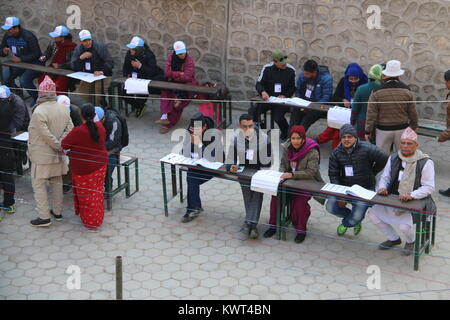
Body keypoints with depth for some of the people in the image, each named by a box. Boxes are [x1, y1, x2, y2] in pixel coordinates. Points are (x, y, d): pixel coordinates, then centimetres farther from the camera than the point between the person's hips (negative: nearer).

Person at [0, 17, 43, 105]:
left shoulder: (28, 36, -20)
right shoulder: (7, 36, -1)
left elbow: (36, 54, -21)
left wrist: (20, 59, -28)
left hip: (34, 63, -7)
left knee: (23, 80, -30)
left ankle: (37, 98, -8)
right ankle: (18, 94, 12)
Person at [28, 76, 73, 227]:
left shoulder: (39, 112, -22)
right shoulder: (63, 108, 1)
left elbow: (46, 134, -22)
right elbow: (70, 128, 2)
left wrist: (57, 146, -9)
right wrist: (60, 144, -5)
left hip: (42, 155, -7)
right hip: (58, 156, 7)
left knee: (39, 184, 2)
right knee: (57, 182, 19)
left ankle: (44, 217, 2)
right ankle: (58, 212, 29)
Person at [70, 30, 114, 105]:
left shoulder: (100, 46, -12)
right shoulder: (78, 49, 2)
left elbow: (110, 62, -17)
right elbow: (73, 67, -3)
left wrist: (102, 72, -33)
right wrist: (81, 58, -20)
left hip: (103, 75, -5)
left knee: (97, 96, -26)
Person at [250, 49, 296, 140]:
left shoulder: (291, 70, -3)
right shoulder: (267, 68, -2)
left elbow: (293, 87, 4)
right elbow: (259, 83, 0)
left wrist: (285, 96, -13)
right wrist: (263, 92, -22)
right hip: (267, 98, 2)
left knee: (277, 116, -29)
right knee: (253, 111, -20)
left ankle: (285, 132, 5)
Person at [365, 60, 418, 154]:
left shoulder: (377, 92, -11)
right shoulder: (407, 91, -4)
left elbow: (371, 114, -9)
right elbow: (413, 113, 4)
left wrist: (368, 131, 2)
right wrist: (414, 128, 19)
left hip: (383, 130, -2)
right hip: (402, 129, 2)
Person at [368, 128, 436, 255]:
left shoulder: (425, 162, -11)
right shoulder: (394, 158, 6)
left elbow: (429, 187, -12)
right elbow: (385, 177, 15)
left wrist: (411, 195, -27)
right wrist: (382, 187, -9)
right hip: (393, 199, 6)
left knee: (404, 226, -26)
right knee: (373, 214, -7)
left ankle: (411, 241, 15)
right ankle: (394, 239, 18)